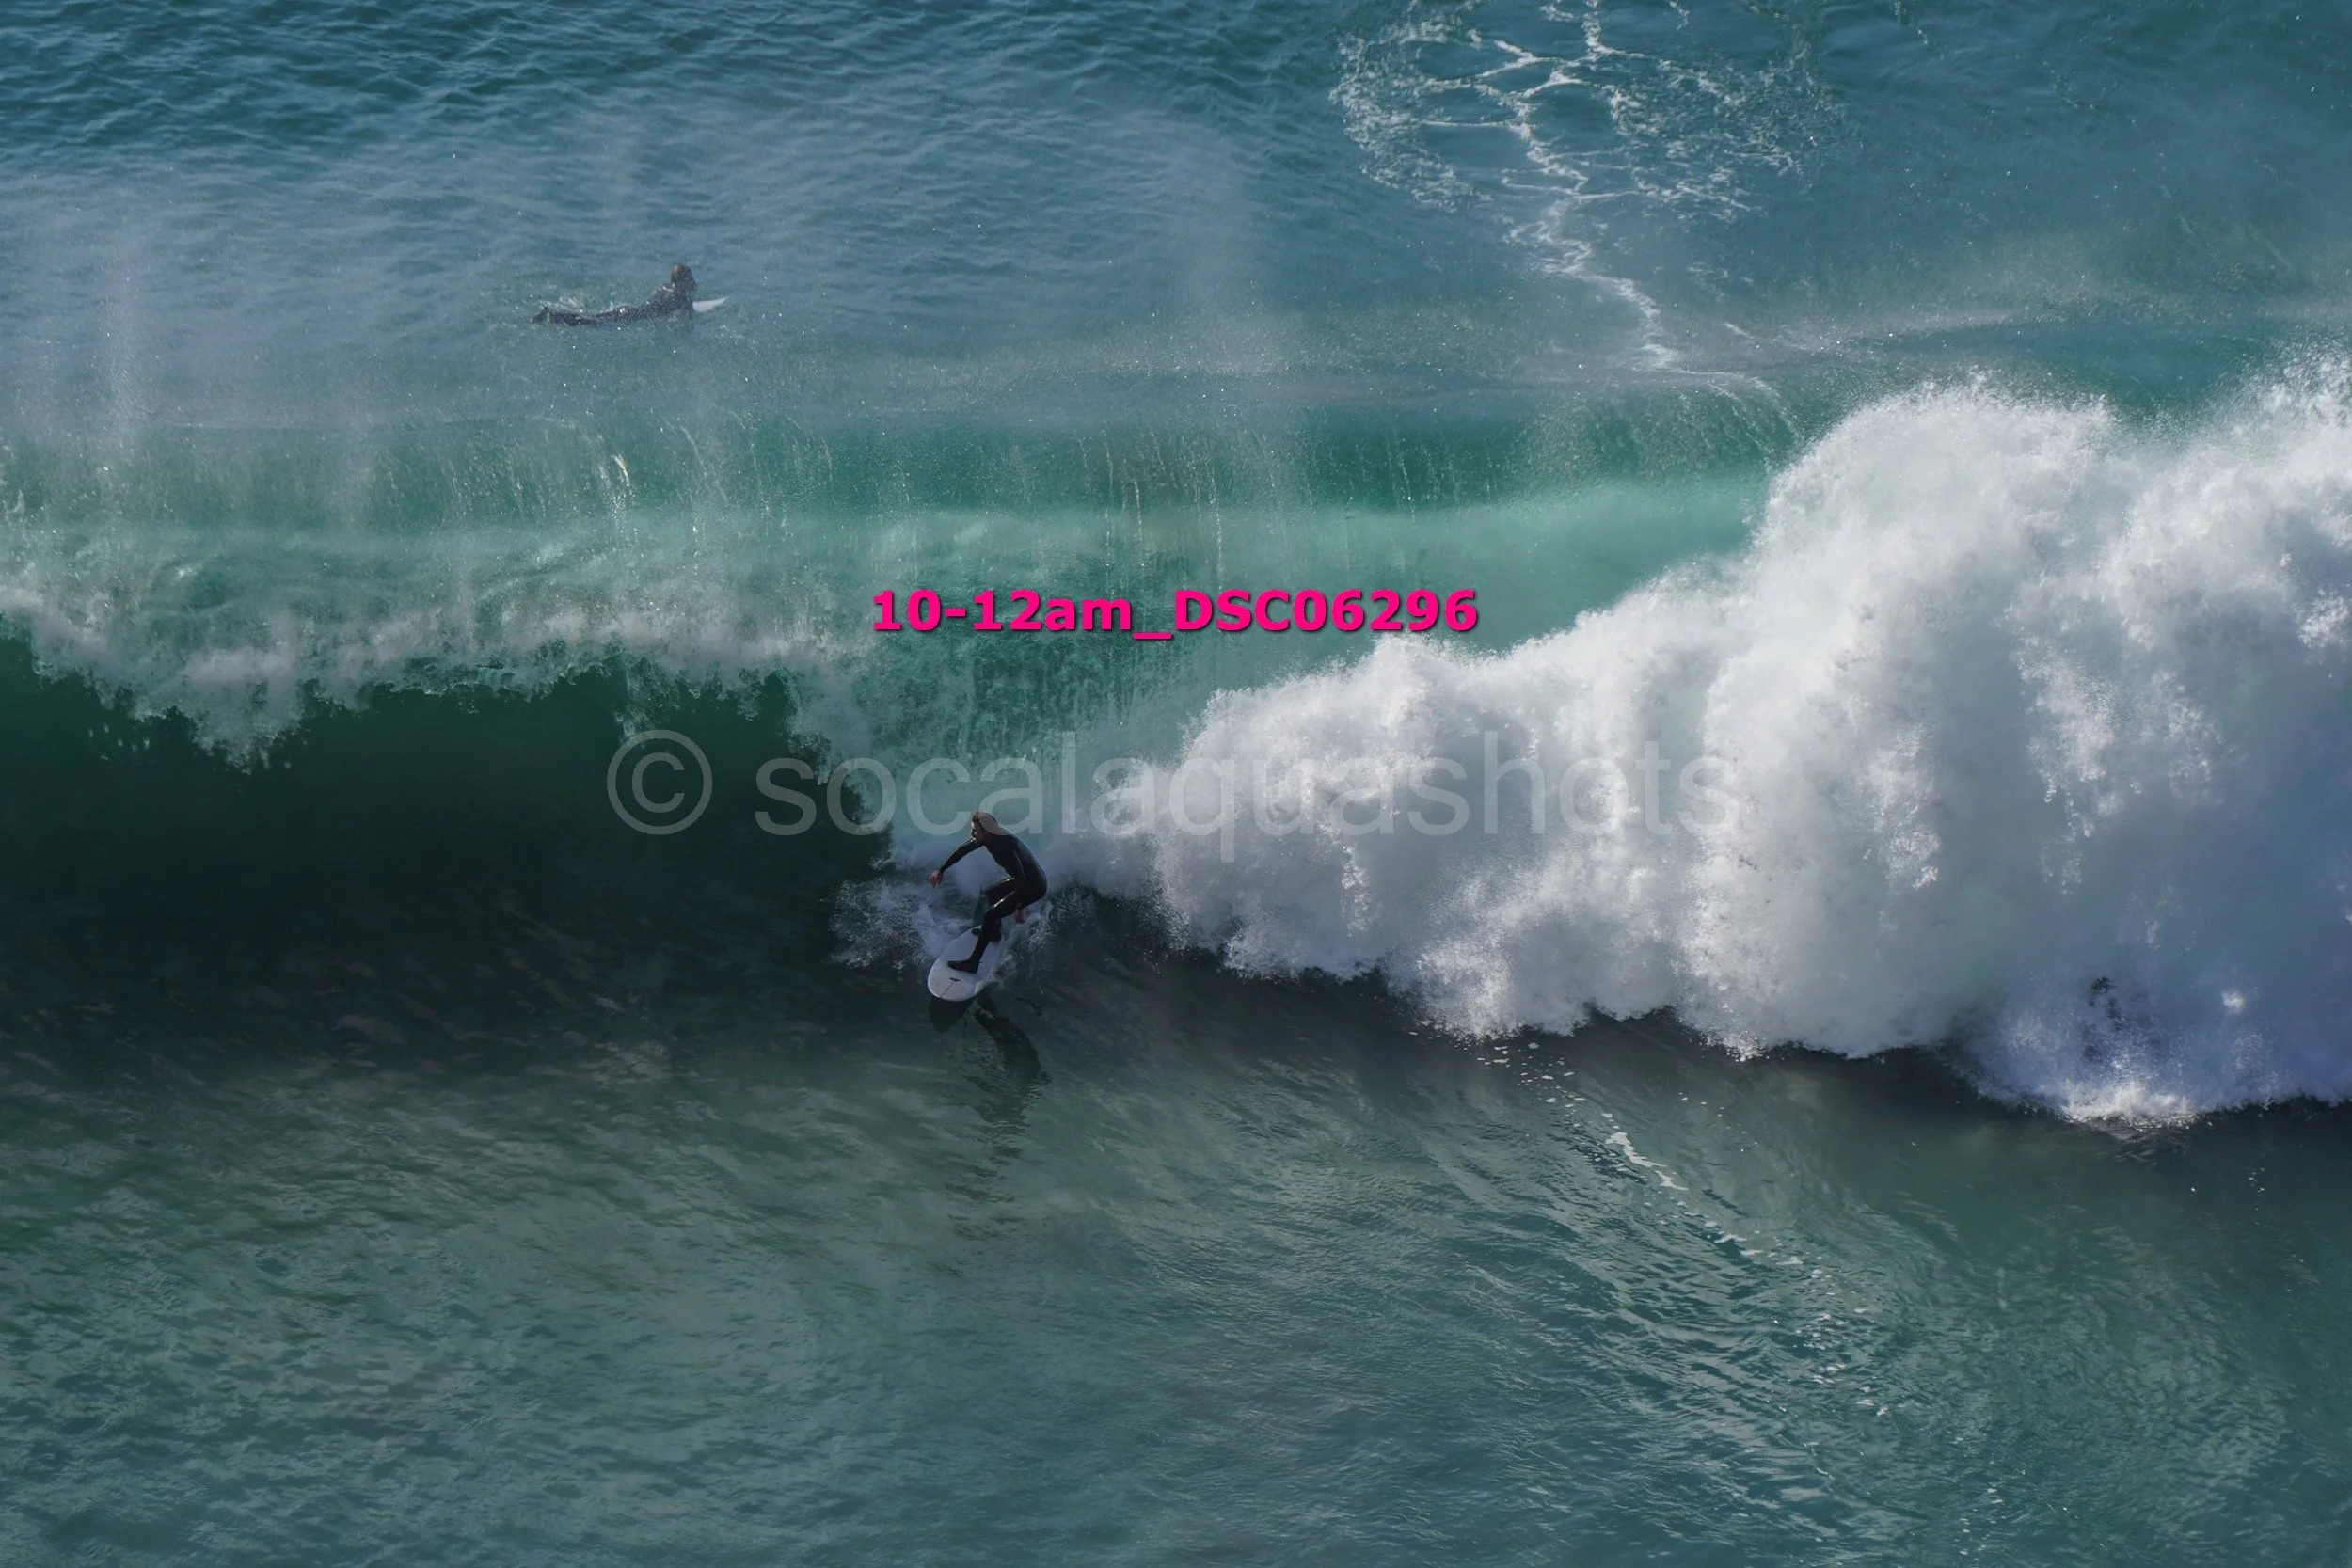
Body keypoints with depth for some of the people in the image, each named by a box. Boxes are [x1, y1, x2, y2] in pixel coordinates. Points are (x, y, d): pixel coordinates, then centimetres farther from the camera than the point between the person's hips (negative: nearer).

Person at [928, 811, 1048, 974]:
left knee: (990, 915, -13)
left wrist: (1019, 908, -28)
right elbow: (963, 849, 10)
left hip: (1033, 887, -10)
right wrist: (941, 869, 13)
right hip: (1024, 880, 10)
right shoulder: (988, 837, -5)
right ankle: (995, 931, 53)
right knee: (991, 893, 30)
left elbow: (1020, 877, -32)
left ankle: (973, 963, -9)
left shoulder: (1003, 847, -33)